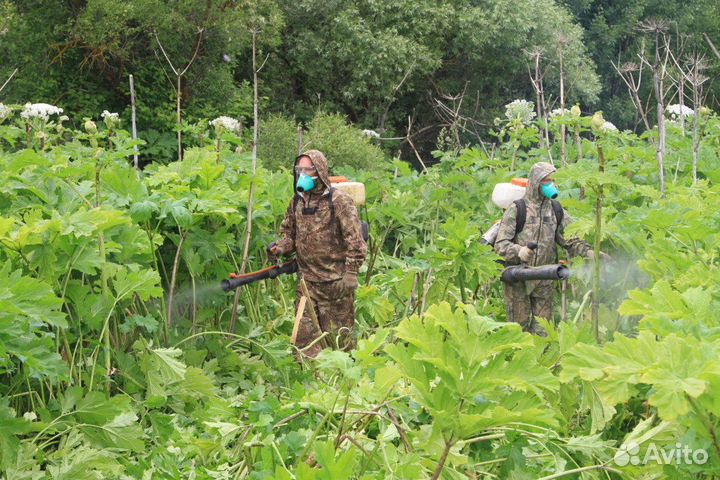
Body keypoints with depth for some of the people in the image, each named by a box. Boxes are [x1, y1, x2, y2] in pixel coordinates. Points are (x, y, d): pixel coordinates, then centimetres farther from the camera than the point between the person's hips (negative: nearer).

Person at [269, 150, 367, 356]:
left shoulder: (339, 201, -9)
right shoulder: (297, 201, 9)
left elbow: (355, 241, -11)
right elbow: (289, 232, 21)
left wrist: (350, 274, -16)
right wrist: (281, 248, -1)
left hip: (335, 282, -6)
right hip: (306, 279, 6)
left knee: (338, 335, 2)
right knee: (304, 333, 6)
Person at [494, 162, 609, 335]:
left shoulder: (556, 210, 8)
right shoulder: (517, 209, -7)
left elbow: (570, 240, 4)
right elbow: (500, 244, -12)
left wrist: (589, 252, -15)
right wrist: (518, 251, -32)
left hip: (545, 282, 4)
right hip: (518, 281, -4)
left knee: (542, 332, 7)